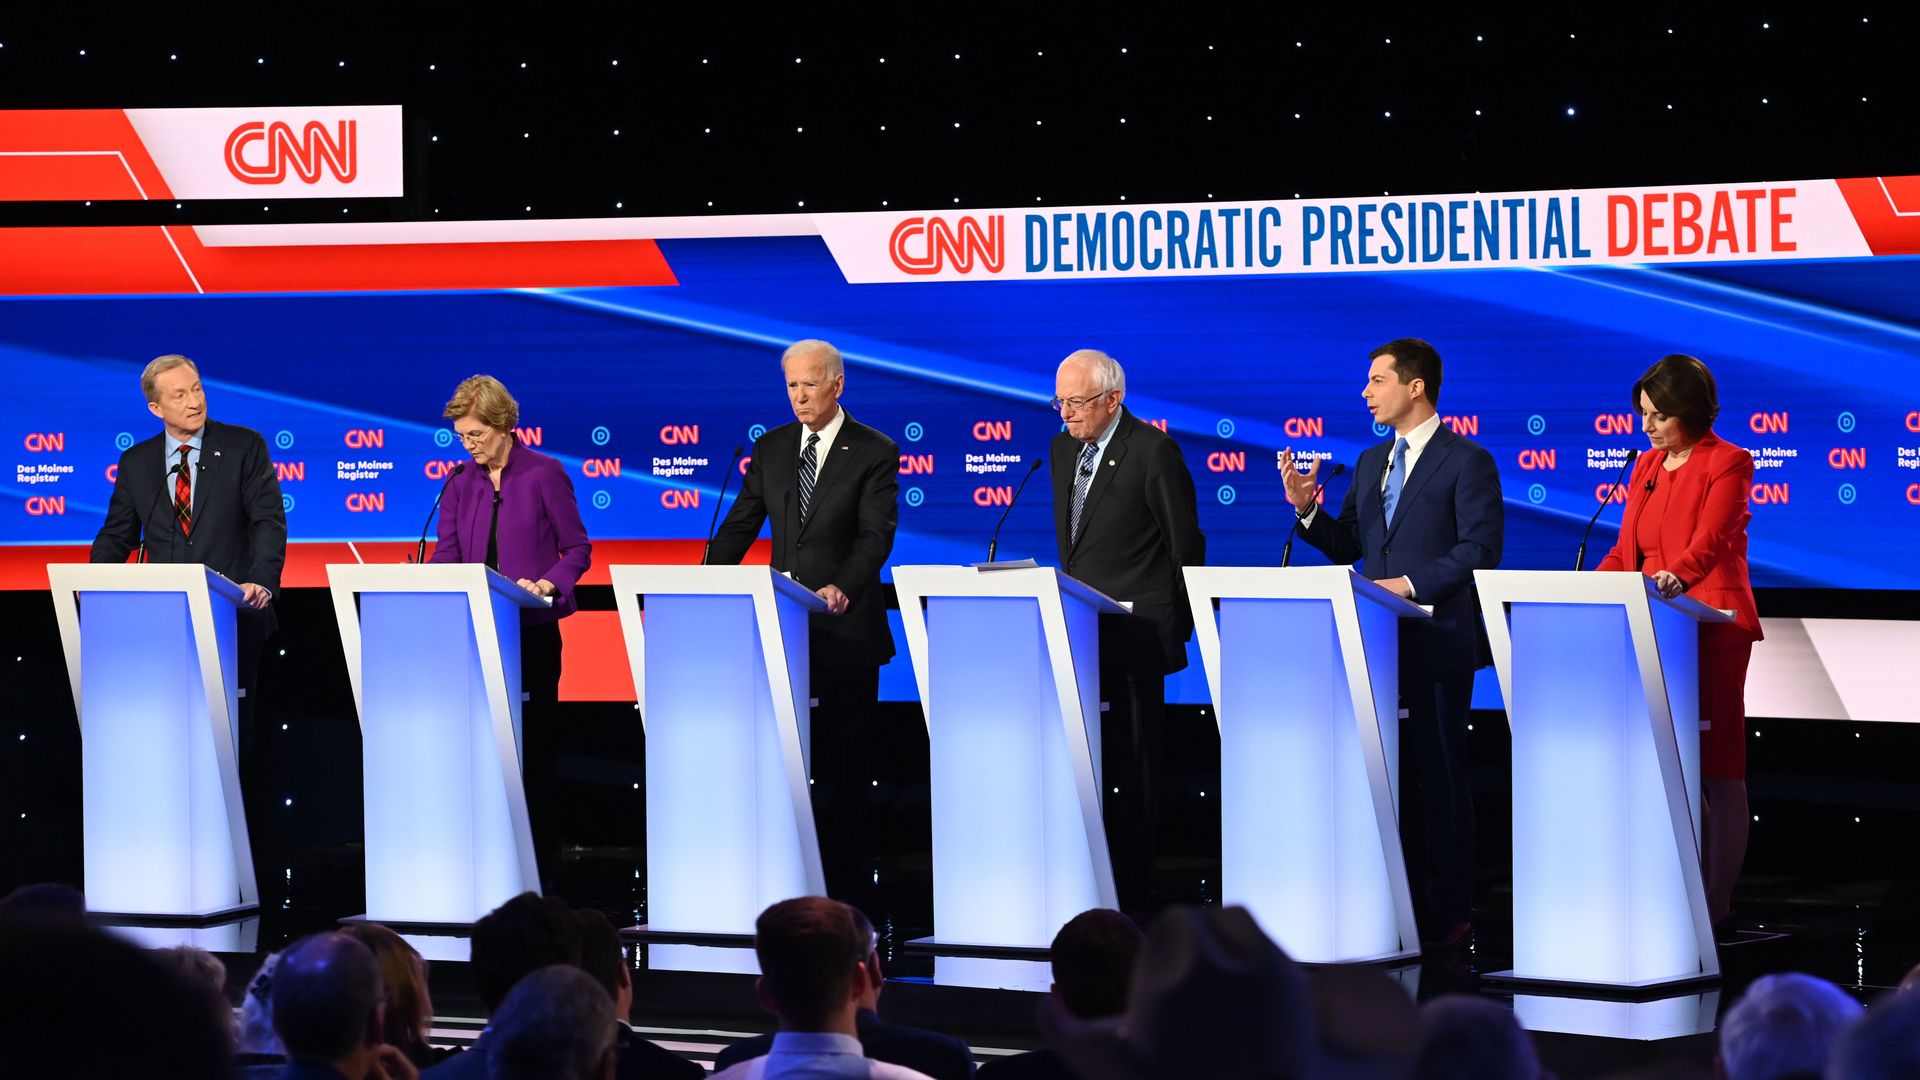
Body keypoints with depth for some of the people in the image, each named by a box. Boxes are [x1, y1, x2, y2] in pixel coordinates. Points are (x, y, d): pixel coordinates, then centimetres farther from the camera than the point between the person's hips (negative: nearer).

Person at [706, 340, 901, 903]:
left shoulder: (875, 452, -3)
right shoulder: (770, 448, 11)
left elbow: (876, 535, -14)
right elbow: (740, 526, 10)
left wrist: (843, 589, -31)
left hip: (845, 625, -4)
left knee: (845, 761, 1)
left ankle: (843, 890, 7)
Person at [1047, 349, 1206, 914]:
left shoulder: (1153, 451, -10)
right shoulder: (1062, 449, 13)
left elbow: (1186, 545, -6)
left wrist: (1178, 625, -4)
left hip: (1135, 632, -7)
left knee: (1132, 765, -2)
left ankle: (1133, 893, 3)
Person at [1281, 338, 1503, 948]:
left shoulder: (1466, 462, -6)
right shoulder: (1371, 463, 17)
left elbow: (1480, 549, -14)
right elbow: (1347, 547, 17)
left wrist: (1412, 585, -18)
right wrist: (1306, 509, 0)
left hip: (1438, 641, -7)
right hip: (1383, 641, 7)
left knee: (1438, 773, -3)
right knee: (1391, 772, 7)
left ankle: (1448, 912, 2)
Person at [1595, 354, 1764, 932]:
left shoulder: (1727, 464, -7)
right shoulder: (1646, 466, 16)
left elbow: (1710, 541, -22)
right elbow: (1627, 552, 16)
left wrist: (1678, 576, -41)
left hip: (1711, 627, -7)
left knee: (1717, 768, -4)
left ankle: (1717, 904, -2)